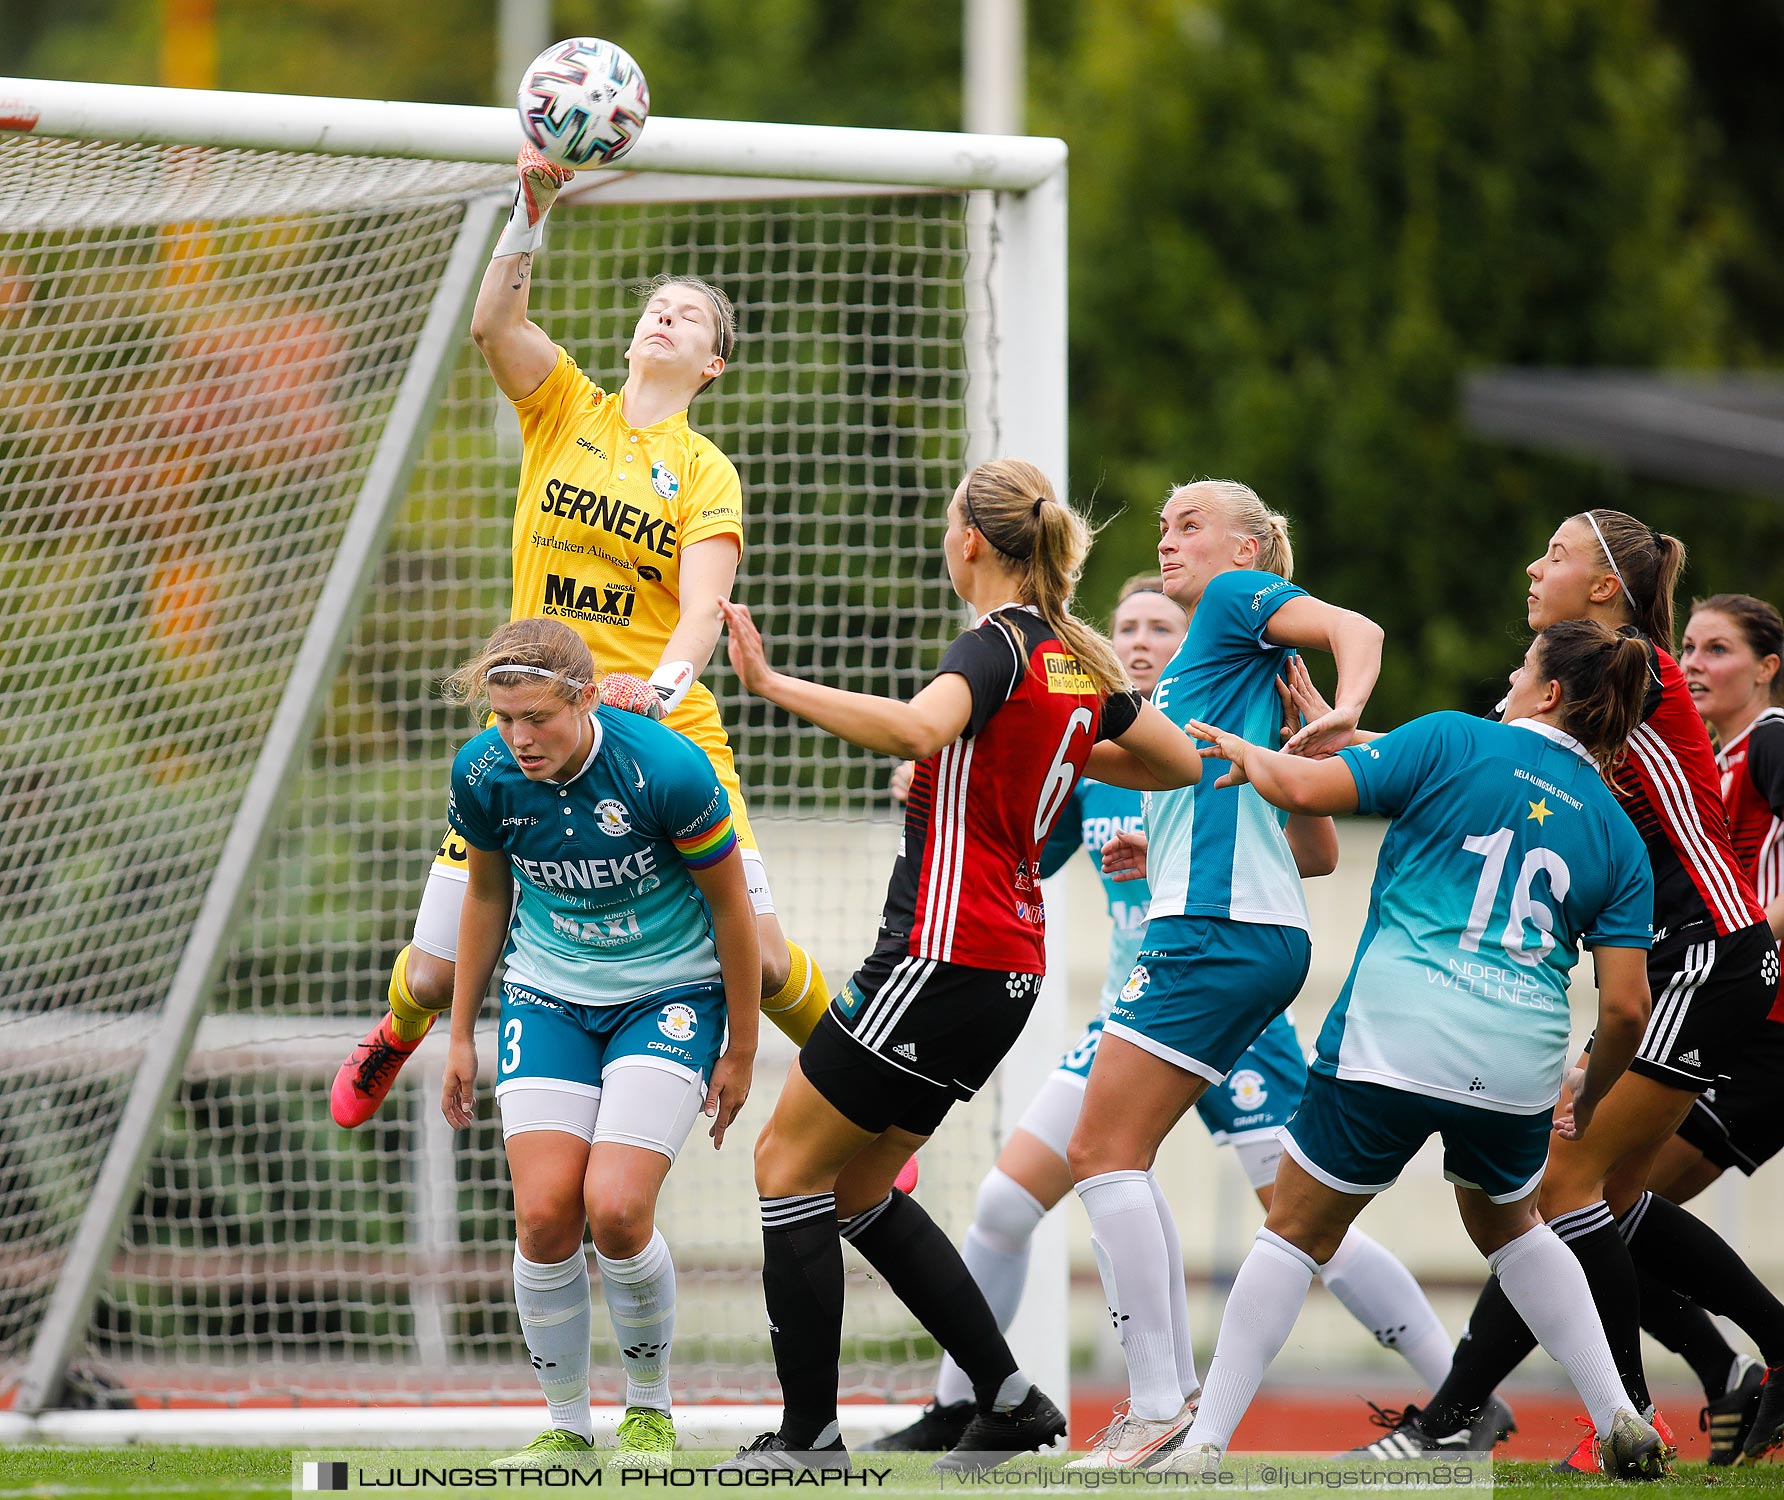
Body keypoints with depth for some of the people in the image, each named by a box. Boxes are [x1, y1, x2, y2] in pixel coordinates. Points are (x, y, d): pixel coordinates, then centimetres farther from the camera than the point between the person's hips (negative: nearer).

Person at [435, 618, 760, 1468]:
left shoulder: (666, 770, -23)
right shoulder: (483, 775, -12)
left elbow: (730, 904, -10)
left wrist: (741, 1050, -3)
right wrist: (462, 1035, 13)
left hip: (670, 992, -3)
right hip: (548, 997, 3)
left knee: (616, 1207, -19)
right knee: (544, 1215, -12)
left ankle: (650, 1406, 5)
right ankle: (565, 1424, 7)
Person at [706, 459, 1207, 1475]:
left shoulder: (998, 644, -14)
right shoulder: (1080, 660, 12)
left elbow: (918, 727, -36)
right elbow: (1182, 764, 24)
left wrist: (772, 684, -33)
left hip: (943, 956, -9)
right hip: (1011, 968, 9)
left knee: (788, 1167, 0)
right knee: (857, 1189, 17)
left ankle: (810, 1433, -2)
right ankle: (1008, 1398, 14)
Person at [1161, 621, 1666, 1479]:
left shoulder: (1453, 742, 2)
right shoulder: (1618, 837, 11)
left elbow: (1304, 789, -5)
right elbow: (1626, 1005, 5)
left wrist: (1246, 755, 17)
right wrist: (1591, 1096, 23)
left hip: (1392, 1043, -3)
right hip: (1518, 1068, 3)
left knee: (1297, 1233, 11)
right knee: (1509, 1226, 30)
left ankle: (1205, 1442, 7)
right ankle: (1618, 1421, 23)